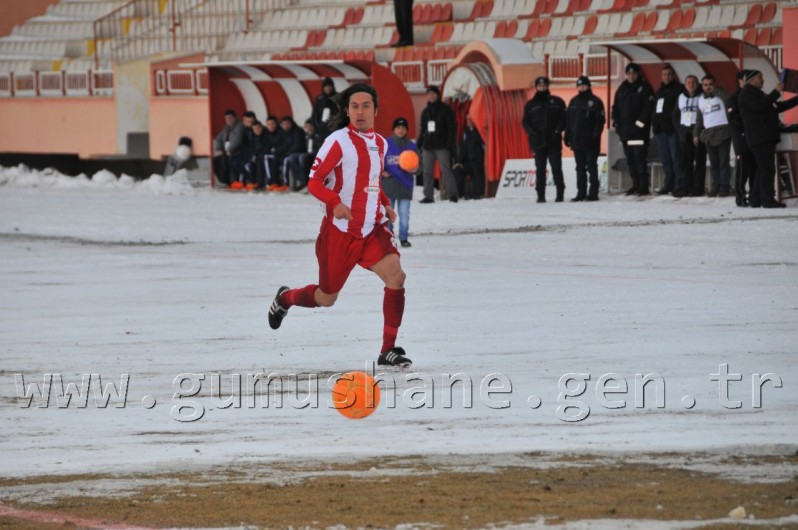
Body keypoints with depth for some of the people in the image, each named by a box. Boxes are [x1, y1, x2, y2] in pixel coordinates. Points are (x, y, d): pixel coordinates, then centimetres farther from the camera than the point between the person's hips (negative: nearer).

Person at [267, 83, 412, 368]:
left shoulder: (380, 143, 10)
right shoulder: (338, 141, -11)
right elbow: (314, 181, -12)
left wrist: (386, 205, 8)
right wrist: (335, 203, -28)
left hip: (372, 229, 5)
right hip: (340, 231, -5)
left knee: (396, 277, -19)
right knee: (326, 298, 8)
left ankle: (389, 350, -12)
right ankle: (285, 298, 43)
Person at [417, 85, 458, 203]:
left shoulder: (445, 109, 2)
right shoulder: (425, 111, 17)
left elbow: (452, 128, -3)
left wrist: (449, 144, -12)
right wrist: (418, 145, 14)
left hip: (442, 146, -5)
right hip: (427, 146, 5)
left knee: (445, 169, -13)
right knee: (427, 171, 2)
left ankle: (452, 194, -12)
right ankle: (428, 196, 5)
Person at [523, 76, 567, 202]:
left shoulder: (557, 102, 7)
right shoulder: (530, 105, 12)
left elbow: (564, 118, 5)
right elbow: (526, 122, 11)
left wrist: (558, 130, -10)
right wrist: (531, 132, -7)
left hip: (554, 143, -2)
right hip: (538, 143, 2)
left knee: (556, 168, -5)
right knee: (540, 170, 1)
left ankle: (560, 194, -2)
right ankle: (541, 195, 2)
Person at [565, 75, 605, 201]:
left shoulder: (595, 102, -3)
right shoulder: (574, 102, 14)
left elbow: (600, 120, -7)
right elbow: (568, 120, 15)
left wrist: (595, 135, -16)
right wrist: (568, 137, 8)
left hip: (590, 142, -6)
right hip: (577, 141, 6)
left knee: (591, 167, -4)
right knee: (580, 168, 8)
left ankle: (593, 192, -3)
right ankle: (581, 193, 11)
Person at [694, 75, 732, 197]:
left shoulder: (720, 94, 2)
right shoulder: (701, 100, 18)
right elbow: (699, 119, 22)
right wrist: (697, 135, 18)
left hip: (723, 132, -6)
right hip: (708, 134, 6)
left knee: (724, 161, -7)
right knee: (713, 163, 7)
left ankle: (724, 187, -5)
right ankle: (715, 187, 11)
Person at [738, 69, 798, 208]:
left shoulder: (757, 93, 26)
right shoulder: (747, 93, -4)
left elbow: (778, 107, 27)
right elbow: (759, 105, -22)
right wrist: (776, 92, -18)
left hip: (767, 137, 10)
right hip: (760, 138, -10)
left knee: (763, 169, 9)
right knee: (767, 169, -14)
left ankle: (755, 199, 11)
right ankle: (767, 199, -17)